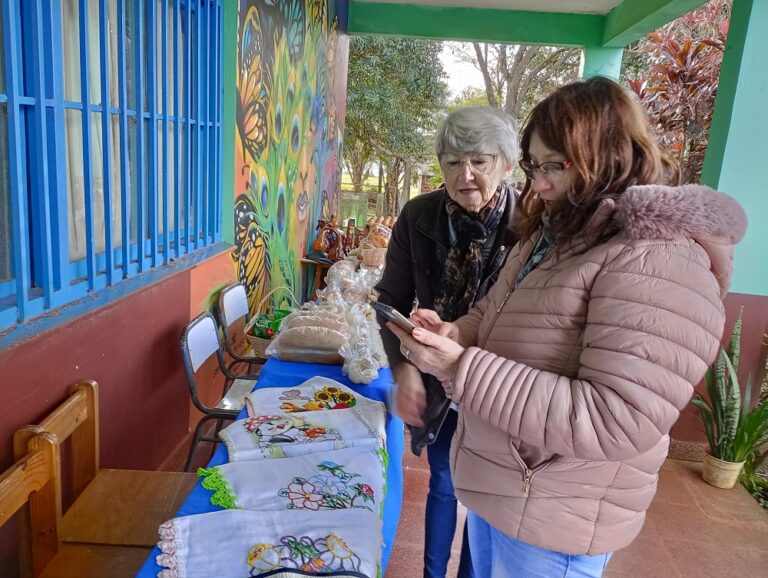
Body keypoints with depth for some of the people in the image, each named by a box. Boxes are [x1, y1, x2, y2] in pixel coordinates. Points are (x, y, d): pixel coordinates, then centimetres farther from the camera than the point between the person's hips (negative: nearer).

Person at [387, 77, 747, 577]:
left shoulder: (659, 262, -25)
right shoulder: (550, 234, 5)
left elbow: (613, 422, -31)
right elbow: (496, 316, 15)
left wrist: (460, 369, -33)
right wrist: (454, 335, -9)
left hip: (552, 518, -8)